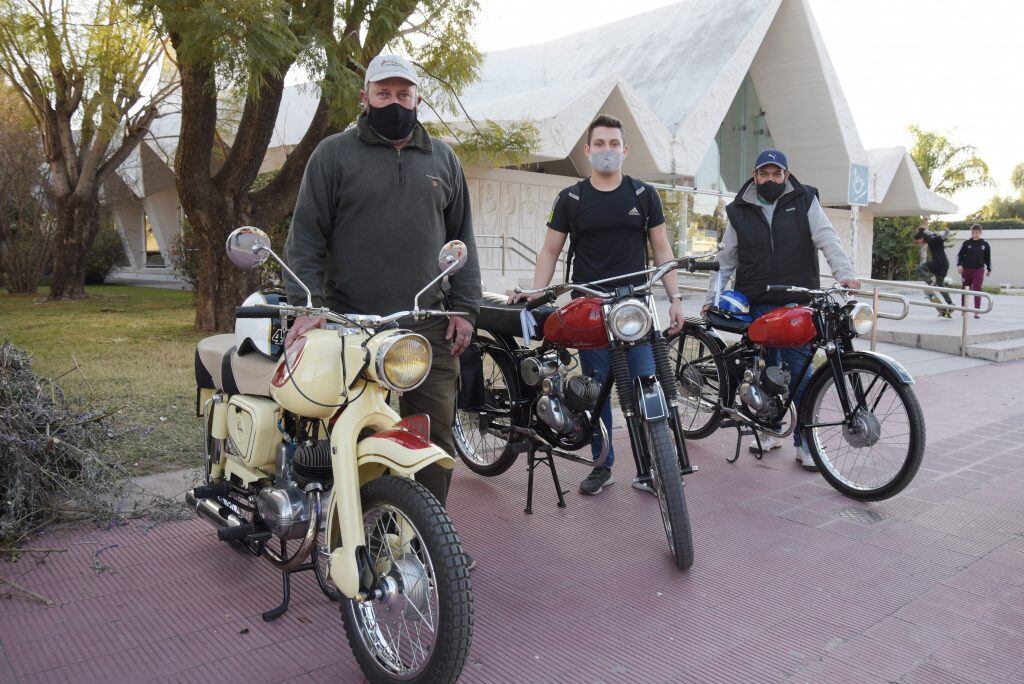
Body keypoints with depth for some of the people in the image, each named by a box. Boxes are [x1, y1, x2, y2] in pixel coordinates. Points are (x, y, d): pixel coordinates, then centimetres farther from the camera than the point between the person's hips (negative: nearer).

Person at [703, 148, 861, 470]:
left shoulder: (804, 202, 4)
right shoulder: (740, 211, 9)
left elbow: (828, 239, -5)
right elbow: (725, 260, 13)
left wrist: (844, 272, -21)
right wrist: (711, 298, 10)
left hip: (797, 304, -2)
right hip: (756, 307, 2)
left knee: (800, 372, -2)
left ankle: (804, 441, 8)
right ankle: (771, 430, 25)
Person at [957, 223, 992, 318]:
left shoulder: (985, 244, 5)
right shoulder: (966, 243, 2)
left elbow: (988, 258, 12)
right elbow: (960, 255, 2)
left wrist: (989, 269, 13)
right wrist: (959, 265, -12)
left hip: (979, 269, -1)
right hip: (966, 269, 1)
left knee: (977, 290, -7)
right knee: (965, 290, 8)